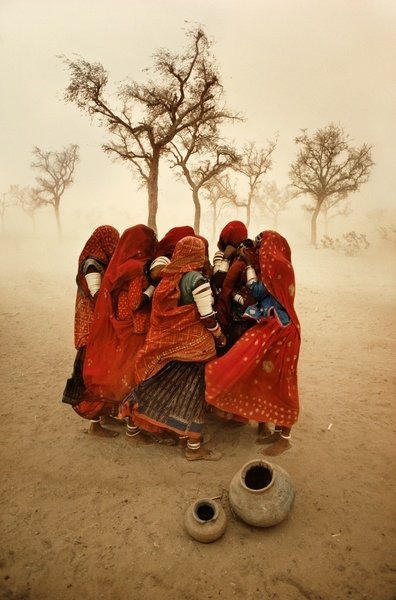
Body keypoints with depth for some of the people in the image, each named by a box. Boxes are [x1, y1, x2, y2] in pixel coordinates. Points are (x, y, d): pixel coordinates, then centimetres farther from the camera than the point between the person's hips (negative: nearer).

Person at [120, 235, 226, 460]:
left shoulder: (167, 277, 6)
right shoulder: (198, 279, -14)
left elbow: (165, 311, 11)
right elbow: (207, 317, -14)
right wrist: (220, 337, 1)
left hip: (166, 341, 7)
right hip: (192, 343, -6)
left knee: (155, 383, 18)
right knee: (193, 391, 2)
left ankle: (134, 424, 35)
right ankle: (194, 447, 12)